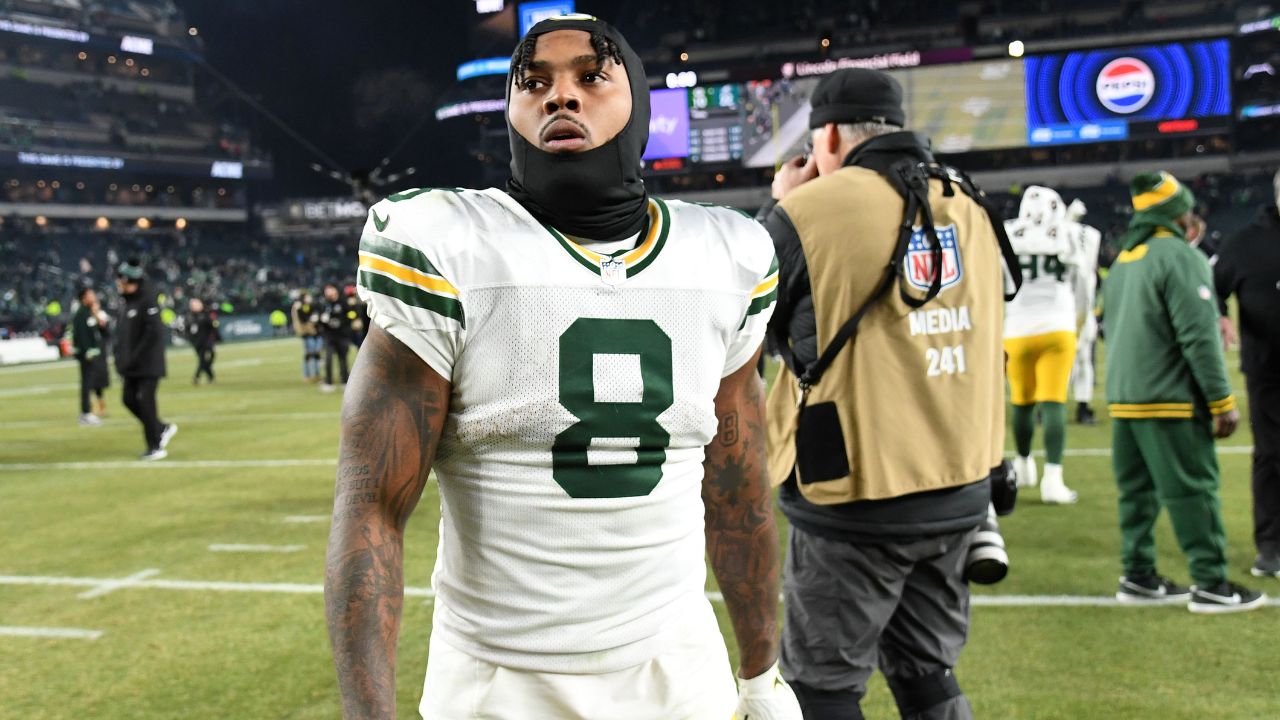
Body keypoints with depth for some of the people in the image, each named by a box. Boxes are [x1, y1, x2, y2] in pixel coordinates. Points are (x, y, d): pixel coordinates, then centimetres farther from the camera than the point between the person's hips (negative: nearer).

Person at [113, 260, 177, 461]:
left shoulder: (147, 301, -13)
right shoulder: (126, 304, 14)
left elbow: (153, 332, -20)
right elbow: (122, 336, 18)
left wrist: (135, 358, -19)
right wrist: (121, 360, 9)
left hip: (148, 364, -9)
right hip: (131, 368, 9)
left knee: (145, 402, -7)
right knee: (130, 400, 8)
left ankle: (155, 446, 1)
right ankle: (163, 428, 24)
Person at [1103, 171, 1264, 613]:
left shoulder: (1122, 259, 14)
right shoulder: (1181, 257, -12)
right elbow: (1198, 336, -17)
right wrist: (1221, 401, -13)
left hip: (1123, 398, 9)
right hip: (1168, 401, -8)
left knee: (1137, 489, 13)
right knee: (1193, 489, -2)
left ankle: (1139, 577, 19)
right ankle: (1211, 586, 3)